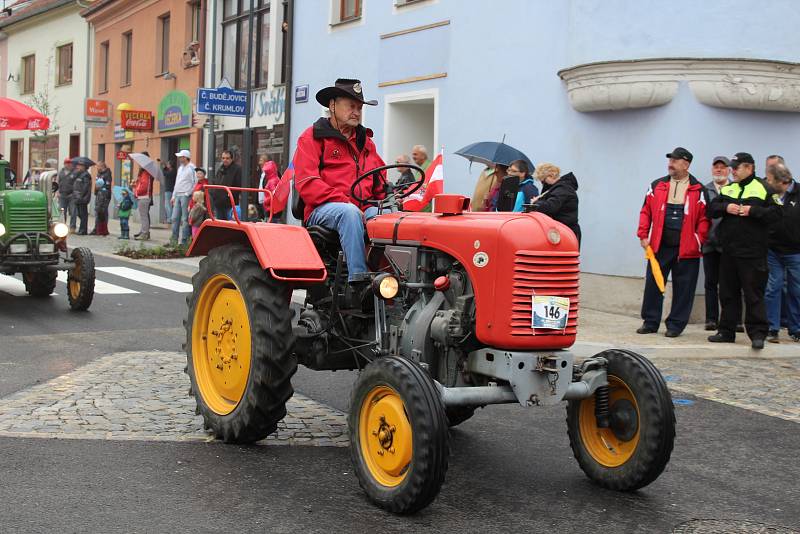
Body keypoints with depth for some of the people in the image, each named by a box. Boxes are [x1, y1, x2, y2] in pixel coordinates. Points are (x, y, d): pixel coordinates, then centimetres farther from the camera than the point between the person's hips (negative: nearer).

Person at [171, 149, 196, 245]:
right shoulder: (180, 168, 19)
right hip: (178, 196, 9)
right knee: (175, 218, 7)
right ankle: (174, 240, 12)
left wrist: (187, 194, -13)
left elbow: (195, 183, -13)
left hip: (185, 196, -9)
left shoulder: (191, 168, -9)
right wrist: (174, 196, 19)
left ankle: (184, 241, -4)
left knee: (185, 219, -6)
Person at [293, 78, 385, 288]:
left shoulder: (365, 140, 25)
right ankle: (358, 278, -44)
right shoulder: (312, 137, 5)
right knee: (349, 213, -39)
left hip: (364, 209, 4)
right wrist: (345, 202, -16)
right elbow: (307, 184, -7)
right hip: (323, 210, -4)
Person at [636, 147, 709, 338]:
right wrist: (643, 235, 1)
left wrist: (698, 241, -8)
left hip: (686, 249, -2)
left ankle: (676, 325, 13)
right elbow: (646, 211, 9)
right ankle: (650, 322, 15)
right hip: (659, 246, 2)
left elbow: (704, 218, 0)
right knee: (653, 284, 5)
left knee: (683, 288, 4)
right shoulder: (657, 186, 8)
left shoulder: (698, 190, 1)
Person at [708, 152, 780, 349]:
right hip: (728, 250, 6)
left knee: (754, 294, -4)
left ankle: (757, 333, 0)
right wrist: (725, 208, -10)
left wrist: (753, 211, -19)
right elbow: (712, 208, 9)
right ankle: (726, 331, 19)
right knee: (728, 293, 11)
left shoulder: (763, 189, -3)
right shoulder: (727, 189, 13)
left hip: (752, 252, -6)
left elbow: (775, 213, -9)